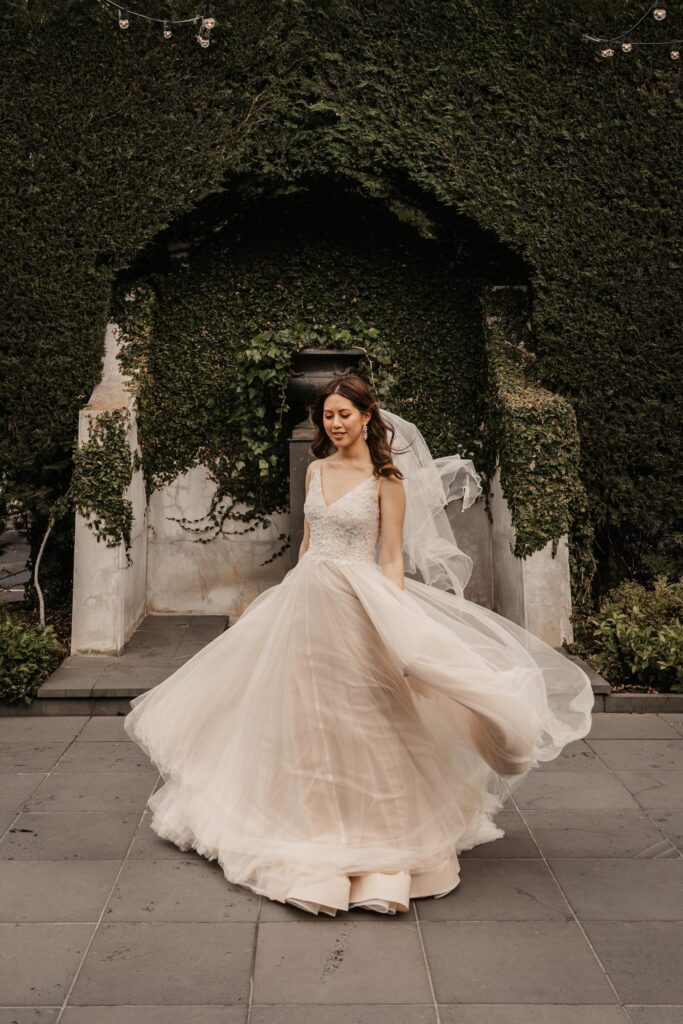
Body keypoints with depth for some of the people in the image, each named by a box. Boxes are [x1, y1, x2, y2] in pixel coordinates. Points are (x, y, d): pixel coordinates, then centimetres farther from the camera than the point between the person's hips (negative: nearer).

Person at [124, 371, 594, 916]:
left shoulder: (386, 478, -6)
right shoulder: (316, 470, 11)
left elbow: (393, 559, -7)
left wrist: (393, 623, -16)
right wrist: (292, 598, 16)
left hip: (357, 605, -6)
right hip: (305, 599, 6)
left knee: (361, 723, -1)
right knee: (306, 721, 9)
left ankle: (379, 859, 13)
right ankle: (314, 852, 23)